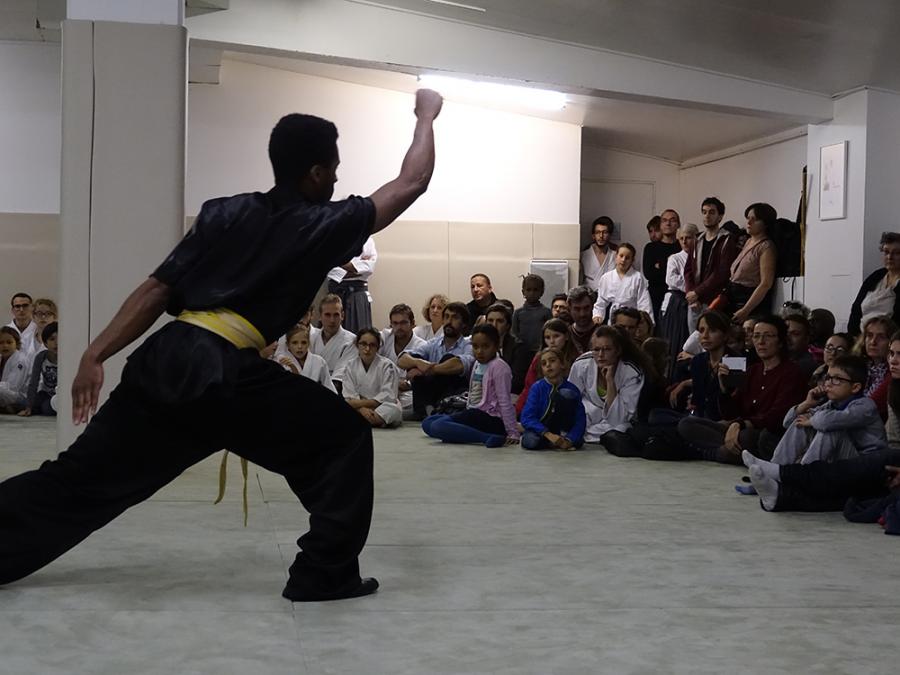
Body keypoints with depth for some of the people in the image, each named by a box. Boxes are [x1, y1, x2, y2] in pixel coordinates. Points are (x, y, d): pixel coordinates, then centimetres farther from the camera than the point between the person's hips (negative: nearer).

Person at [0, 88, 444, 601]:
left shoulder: (224, 213, 16)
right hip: (229, 377, -6)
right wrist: (427, 116, 29)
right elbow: (412, 184, 14)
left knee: (86, 472, 16)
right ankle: (325, 574, 9)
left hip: (164, 361, 6)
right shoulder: (323, 227, 4)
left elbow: (156, 291, 11)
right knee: (344, 438, 9)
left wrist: (95, 356, 12)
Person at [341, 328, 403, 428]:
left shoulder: (386, 365, -5)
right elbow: (349, 396, -5)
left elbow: (388, 396, -13)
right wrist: (362, 409, -26)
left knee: (393, 409, -37)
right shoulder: (350, 365, 5)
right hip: (359, 408, 3)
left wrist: (360, 403, -20)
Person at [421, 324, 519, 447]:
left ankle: (488, 437, -28)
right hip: (474, 413, 10)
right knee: (427, 423, 2)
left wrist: (513, 433, -18)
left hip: (489, 418, -10)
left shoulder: (498, 366, -13)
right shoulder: (478, 364, 14)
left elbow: (505, 402, -16)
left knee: (438, 426, -24)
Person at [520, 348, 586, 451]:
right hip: (540, 430, 0)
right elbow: (526, 418, -15)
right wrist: (548, 435, -29)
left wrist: (569, 440, -28)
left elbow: (580, 420, -10)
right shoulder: (537, 387, -7)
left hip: (561, 430, 0)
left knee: (566, 393, -20)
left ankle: (565, 436, -12)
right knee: (530, 441, -37)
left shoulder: (572, 389, -7)